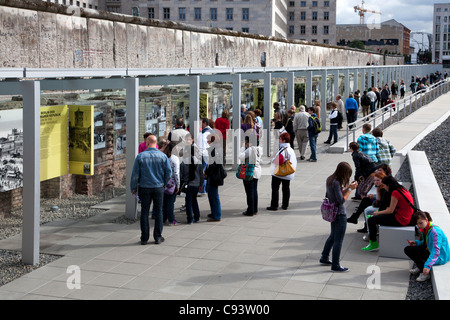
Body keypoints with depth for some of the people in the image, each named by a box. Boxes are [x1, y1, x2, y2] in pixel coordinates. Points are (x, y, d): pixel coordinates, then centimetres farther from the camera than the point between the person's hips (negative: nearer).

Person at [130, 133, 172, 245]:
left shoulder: (140, 156, -7)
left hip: (144, 188, 0)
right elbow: (169, 172, -3)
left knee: (144, 212, 7)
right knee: (158, 211, 9)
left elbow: (135, 174, -5)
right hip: (159, 187, 1)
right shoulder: (162, 156, -5)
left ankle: (144, 238, 9)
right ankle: (158, 237, 12)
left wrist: (133, 187, 6)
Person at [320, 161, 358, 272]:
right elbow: (341, 200, -23)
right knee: (338, 240, 1)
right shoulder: (336, 183, -24)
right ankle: (335, 265, 10)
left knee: (333, 236, 25)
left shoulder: (330, 179, 5)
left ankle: (324, 258, 37)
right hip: (340, 214, -10)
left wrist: (348, 187, 4)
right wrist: (350, 189, -16)